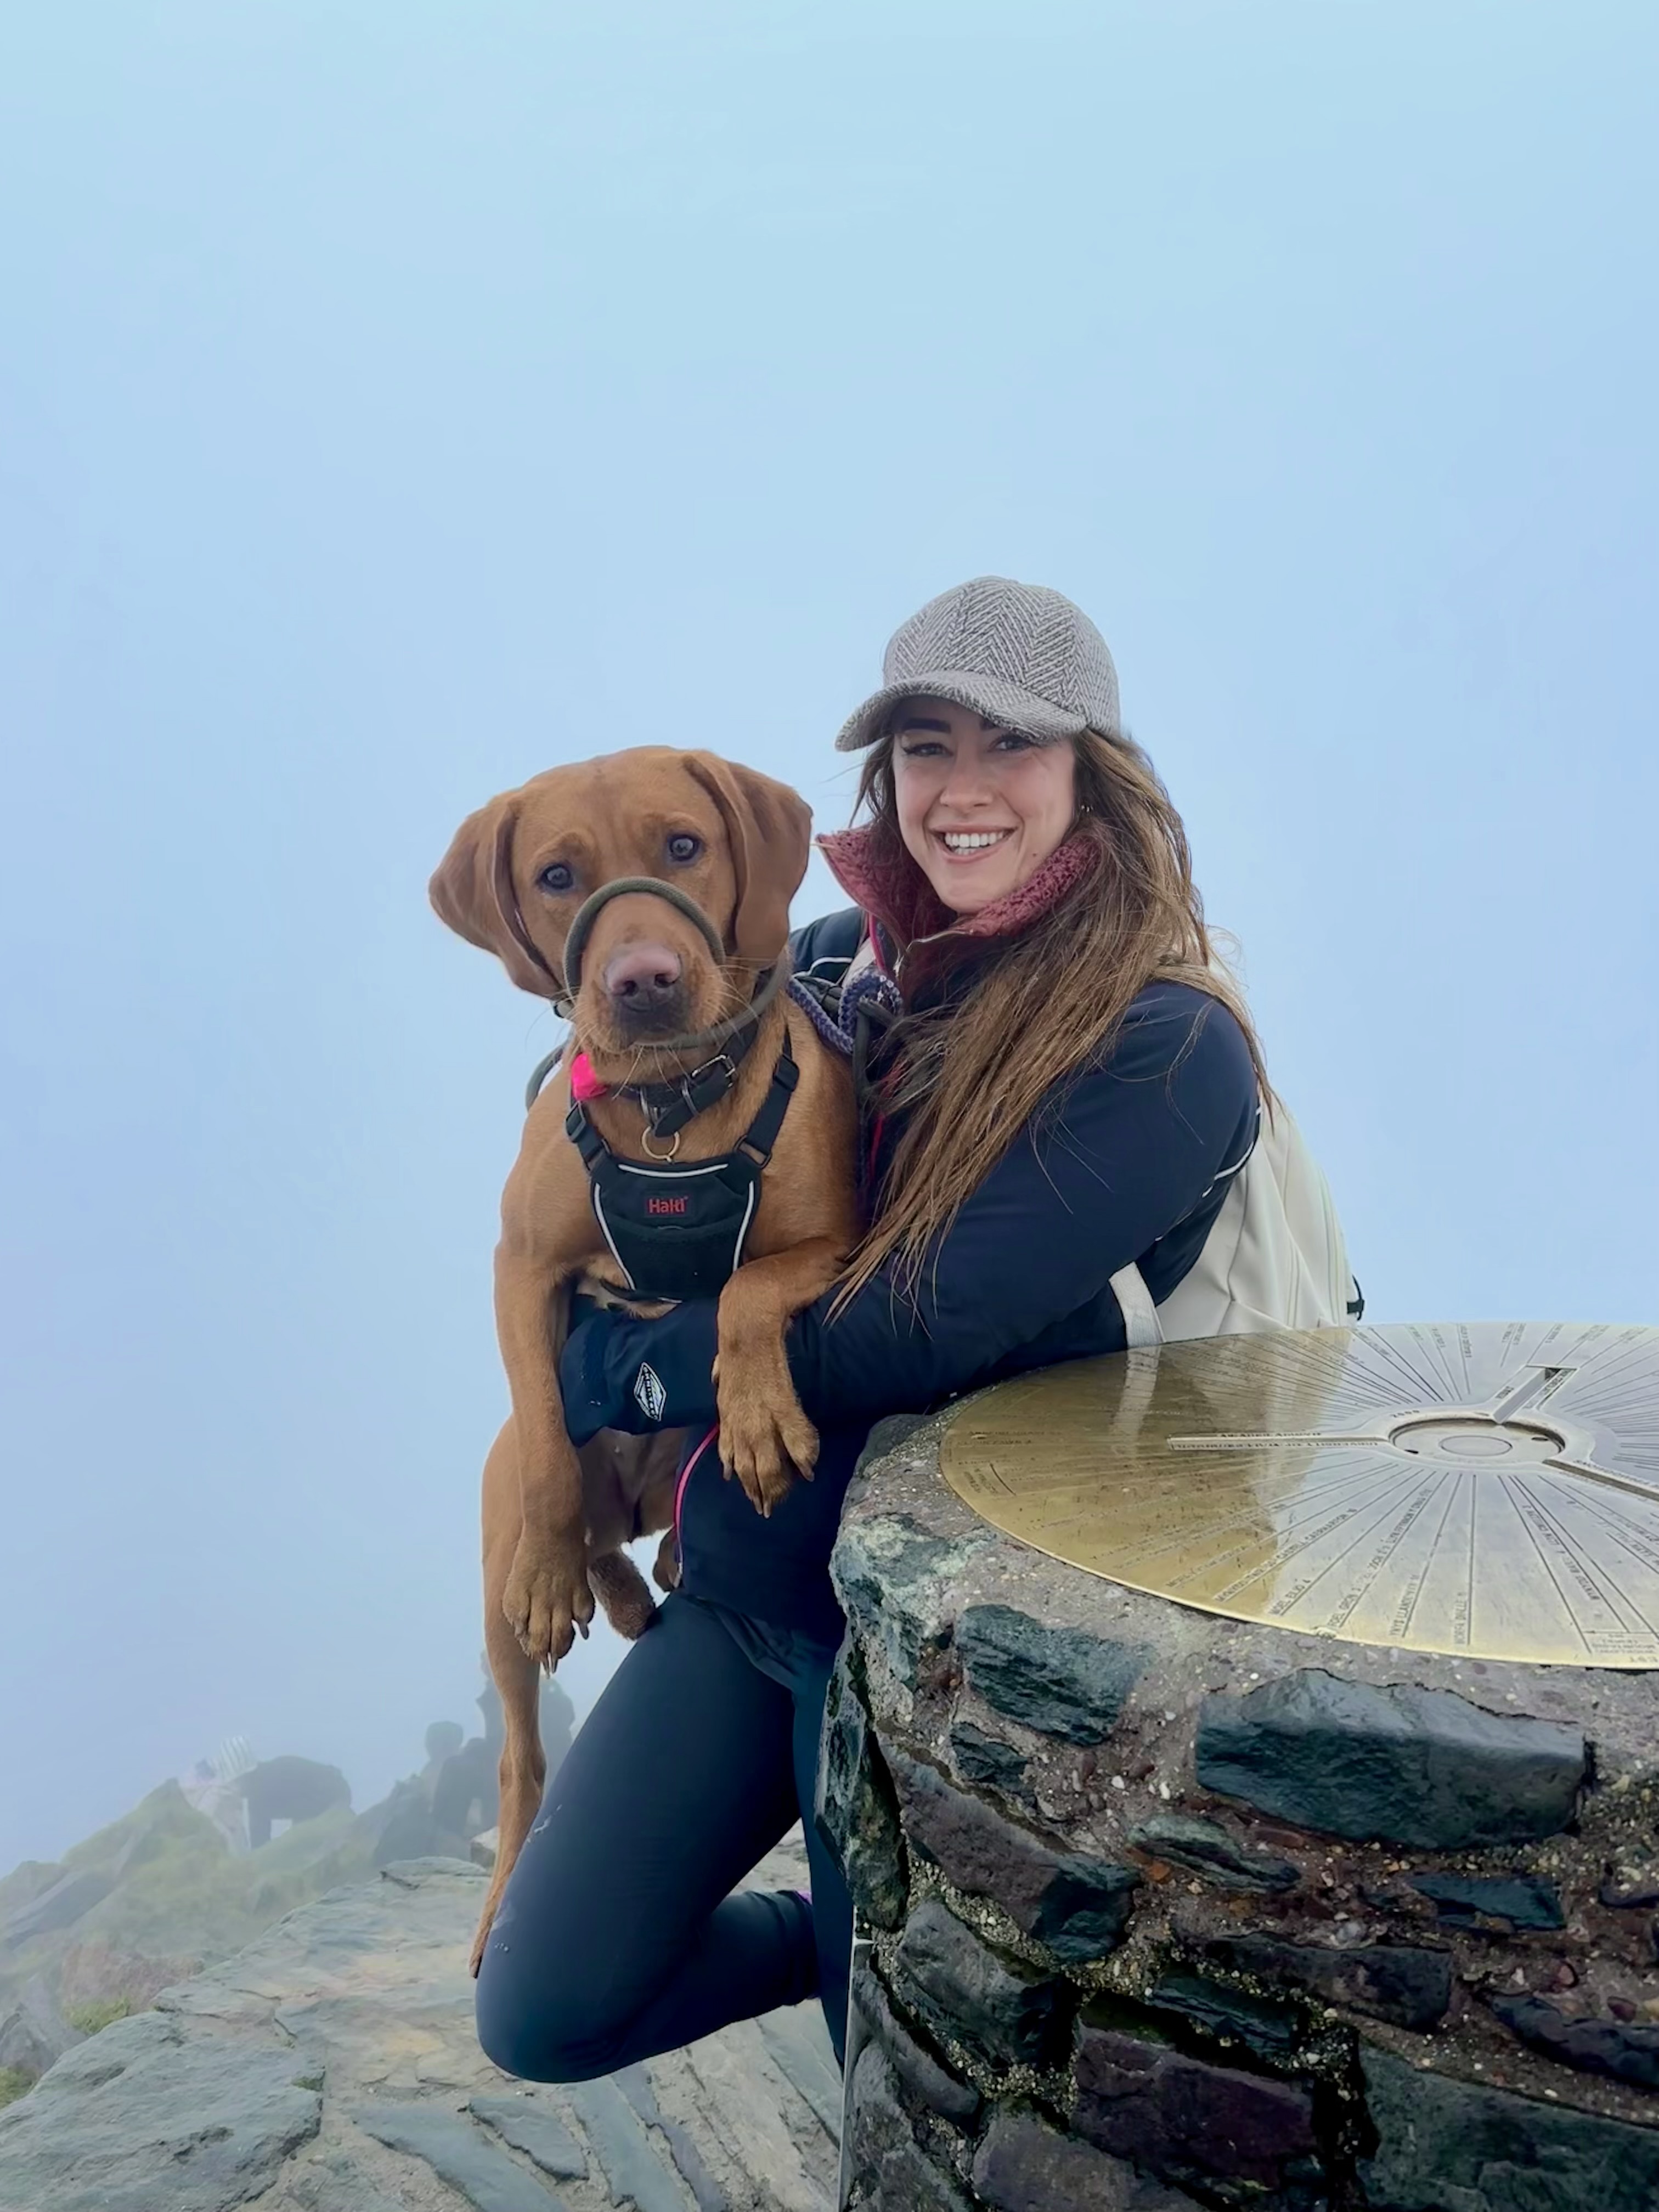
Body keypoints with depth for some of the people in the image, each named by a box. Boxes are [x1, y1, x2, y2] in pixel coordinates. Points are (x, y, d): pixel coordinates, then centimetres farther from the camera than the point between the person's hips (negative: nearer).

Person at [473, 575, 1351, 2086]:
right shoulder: (841, 965, -1)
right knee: (544, 2013, 8)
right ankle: (845, 1936, 31)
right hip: (738, 1570, 5)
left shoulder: (1168, 1045, -18)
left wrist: (605, 1366, -14)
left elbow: (906, 1338, -23)